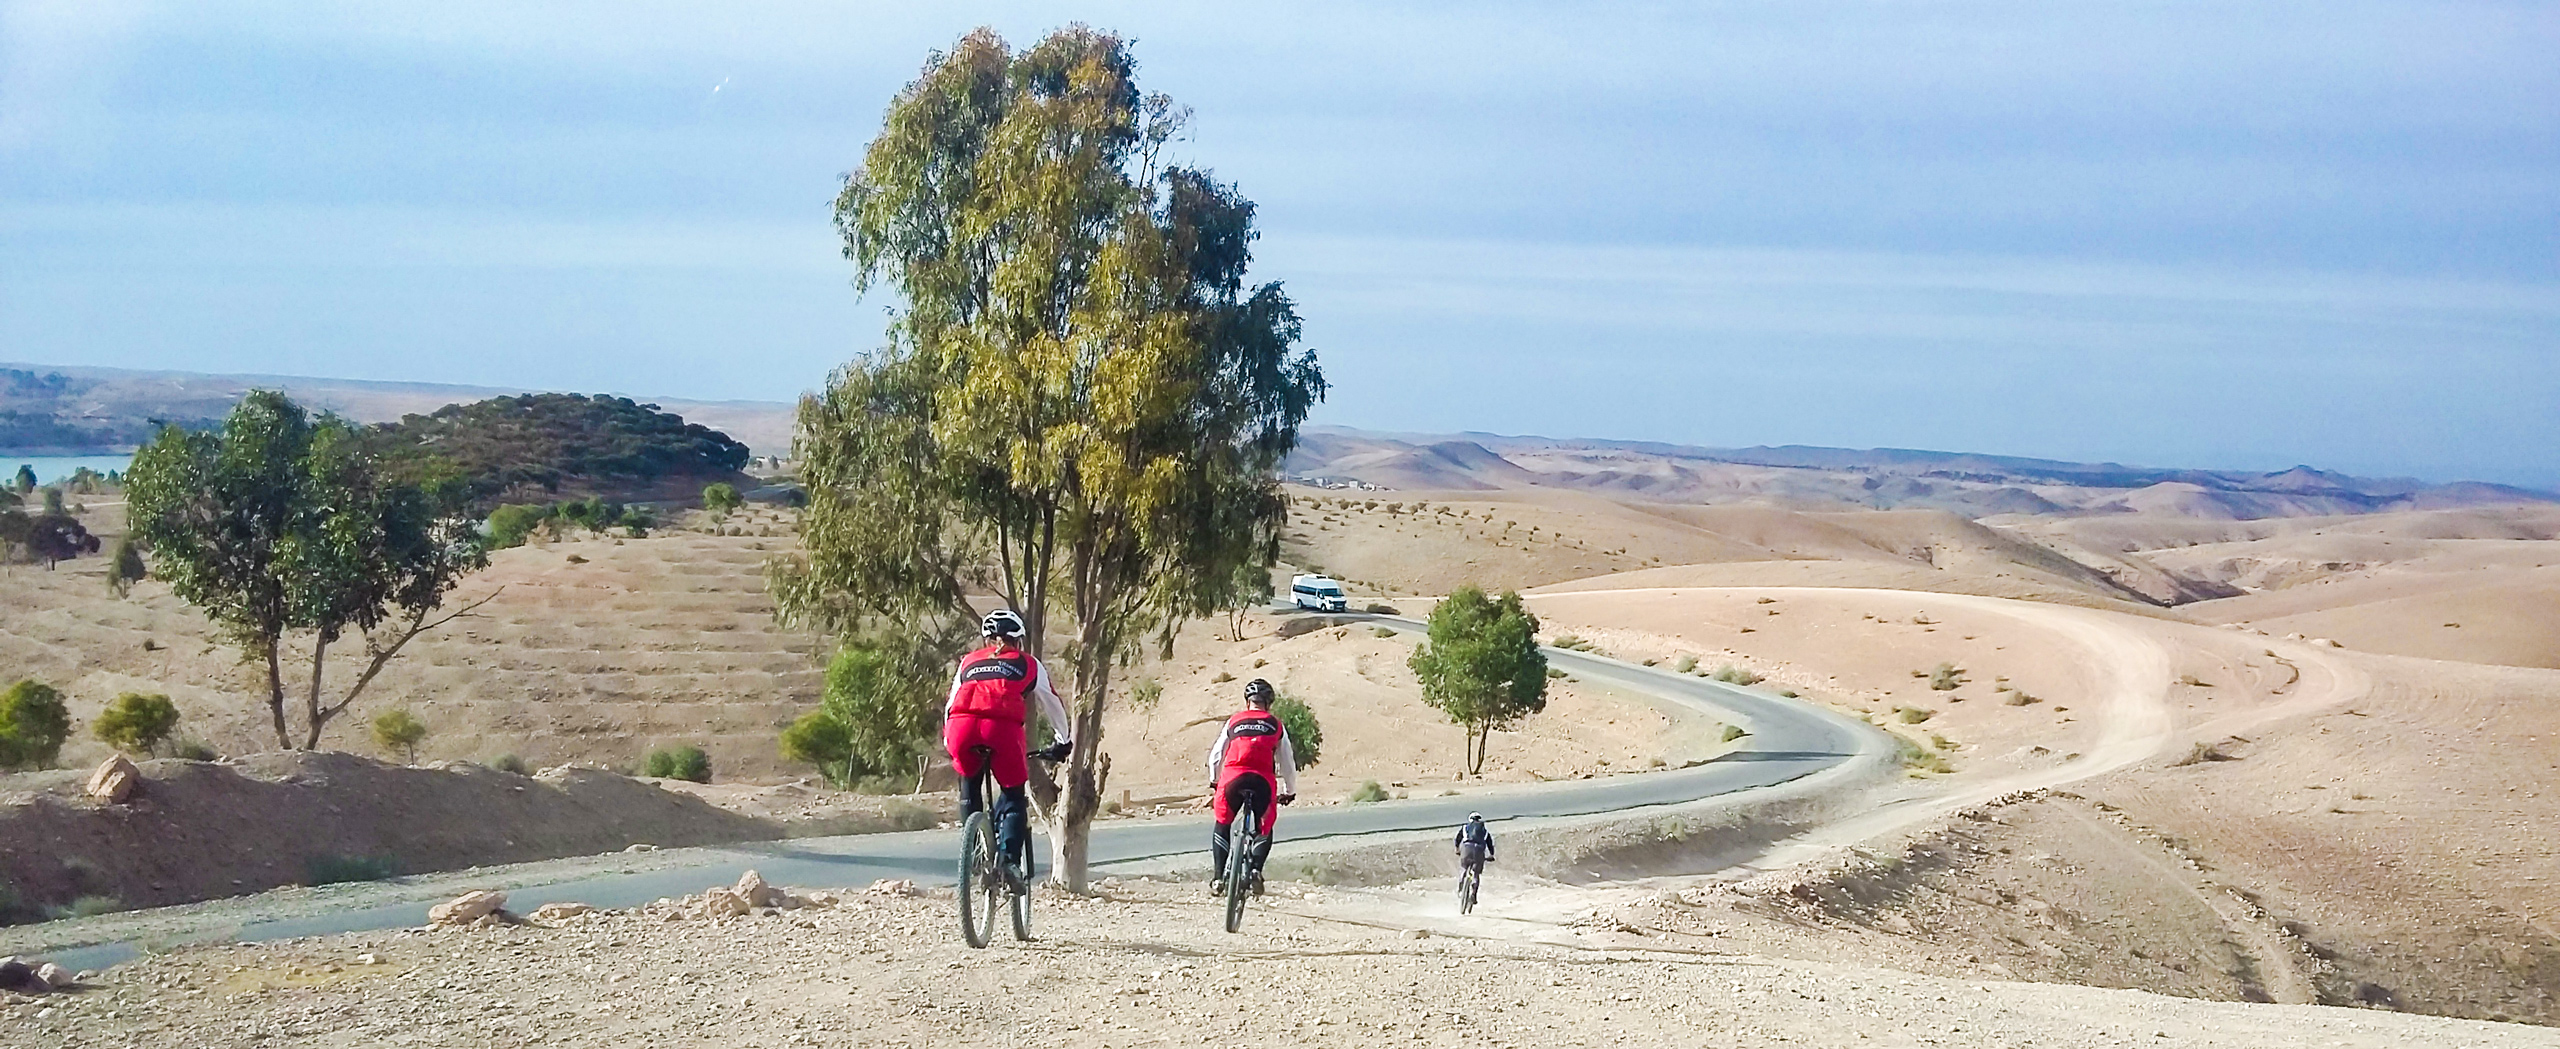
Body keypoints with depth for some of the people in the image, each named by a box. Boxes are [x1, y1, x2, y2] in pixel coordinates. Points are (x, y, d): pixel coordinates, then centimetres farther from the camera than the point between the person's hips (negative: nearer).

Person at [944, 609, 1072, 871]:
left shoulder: (969, 662, 33)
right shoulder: (1028, 664, 28)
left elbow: (950, 705, 37)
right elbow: (1052, 705, 36)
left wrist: (949, 741, 50)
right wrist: (1063, 742, 49)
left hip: (961, 725, 2)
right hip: (1002, 726, -2)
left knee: (969, 789, 26)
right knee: (1012, 796, 13)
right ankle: (1009, 859, -2)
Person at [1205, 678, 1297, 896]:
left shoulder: (1234, 721, 21)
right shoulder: (1276, 725, 19)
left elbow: (1215, 756, 24)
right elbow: (1287, 762, 23)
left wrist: (1214, 783, 40)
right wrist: (1290, 792, 37)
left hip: (1232, 778, 0)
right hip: (1263, 780, 0)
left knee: (1222, 826, 21)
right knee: (1265, 829, 20)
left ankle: (1218, 878, 8)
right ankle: (1256, 868, -7)